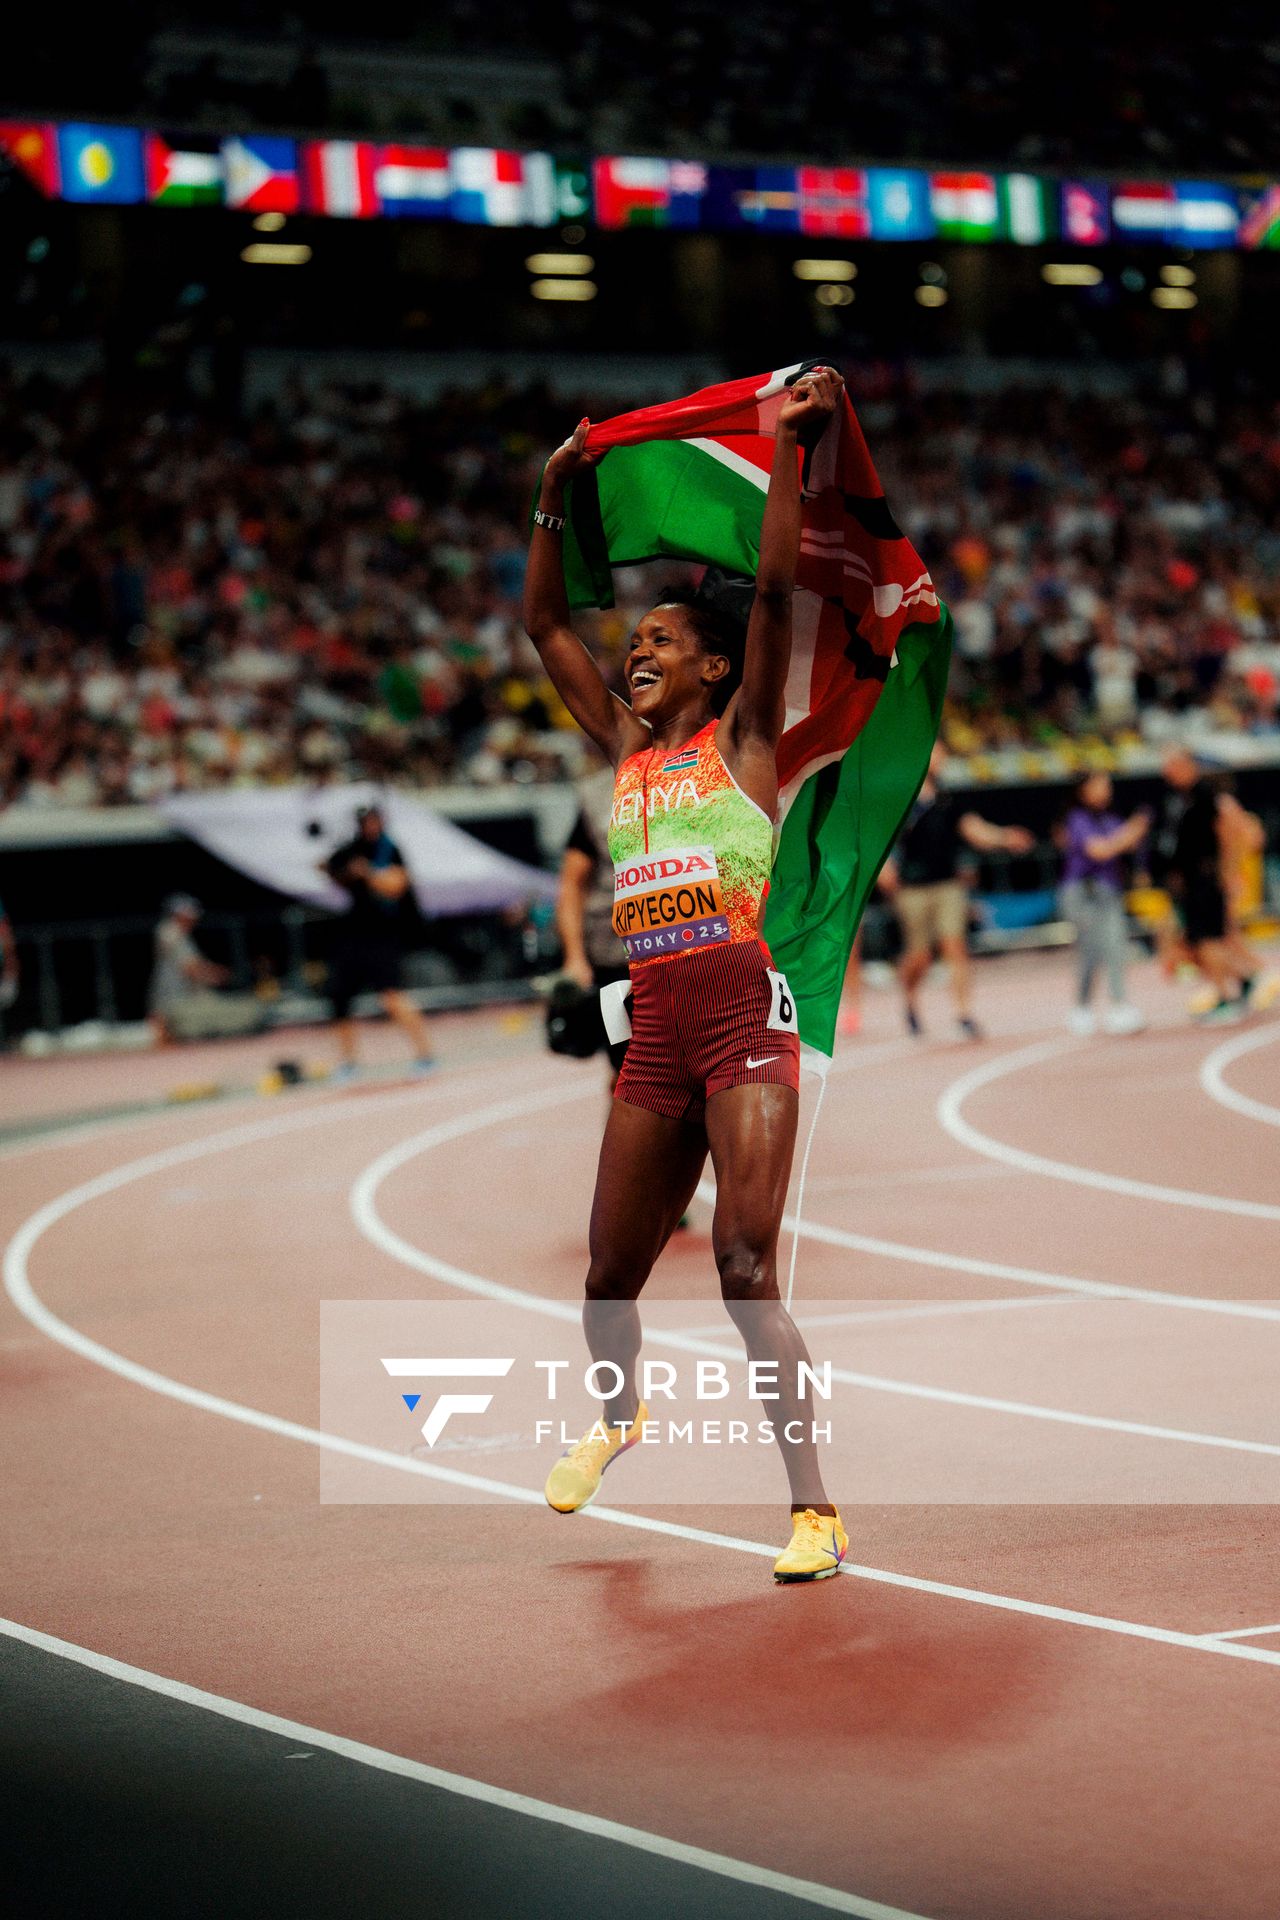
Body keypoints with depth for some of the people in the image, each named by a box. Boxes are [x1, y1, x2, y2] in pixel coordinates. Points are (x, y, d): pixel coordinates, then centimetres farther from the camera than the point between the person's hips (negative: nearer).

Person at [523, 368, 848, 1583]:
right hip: (652, 1036, 6)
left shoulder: (742, 736, 3)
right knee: (611, 1276, 14)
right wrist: (554, 499, 18)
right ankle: (619, 1415, 45)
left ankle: (815, 1508, -14)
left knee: (745, 1270, -16)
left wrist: (788, 447, -8)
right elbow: (544, 624, 21)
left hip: (743, 1022, -6)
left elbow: (774, 592, -6)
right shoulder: (624, 746, 17)